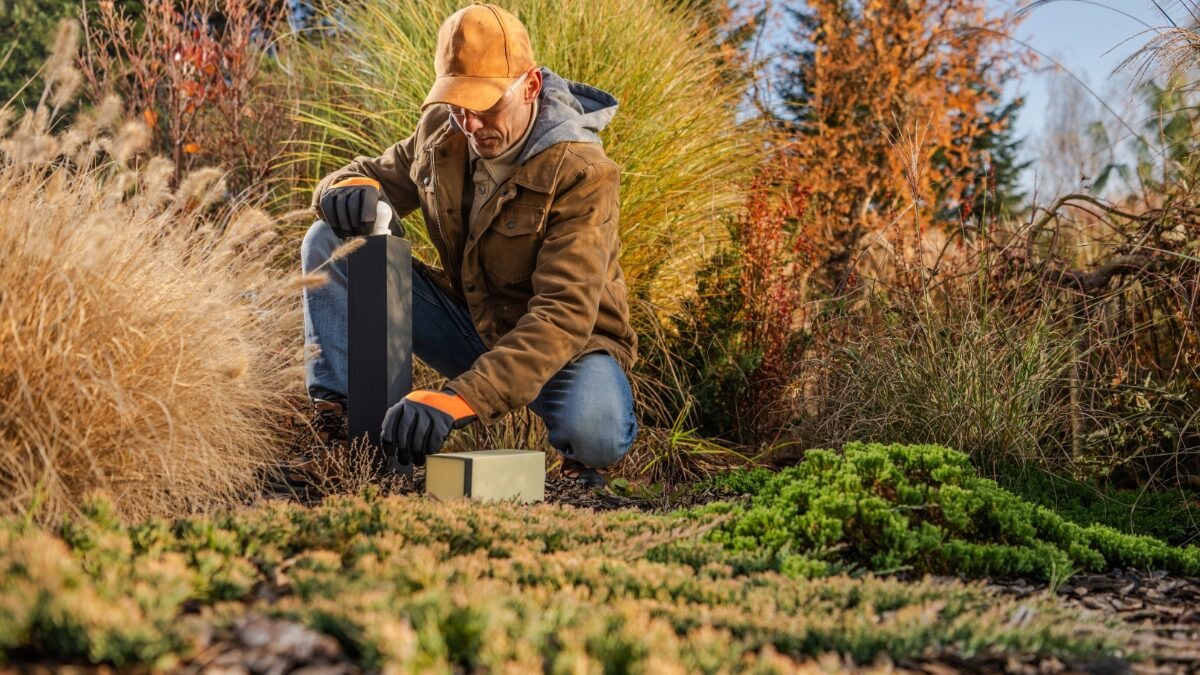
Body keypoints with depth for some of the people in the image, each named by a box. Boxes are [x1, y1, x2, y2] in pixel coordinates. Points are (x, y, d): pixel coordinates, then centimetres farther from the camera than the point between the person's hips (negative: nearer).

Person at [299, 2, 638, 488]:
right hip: (470, 323, 5)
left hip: (570, 343, -5)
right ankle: (334, 412, -11)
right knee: (328, 243, -10)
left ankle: (578, 452, -3)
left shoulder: (582, 174, -26)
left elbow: (564, 315, -35)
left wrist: (461, 400, -48)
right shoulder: (442, 132, -7)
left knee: (595, 432, -40)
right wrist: (352, 187, -22)